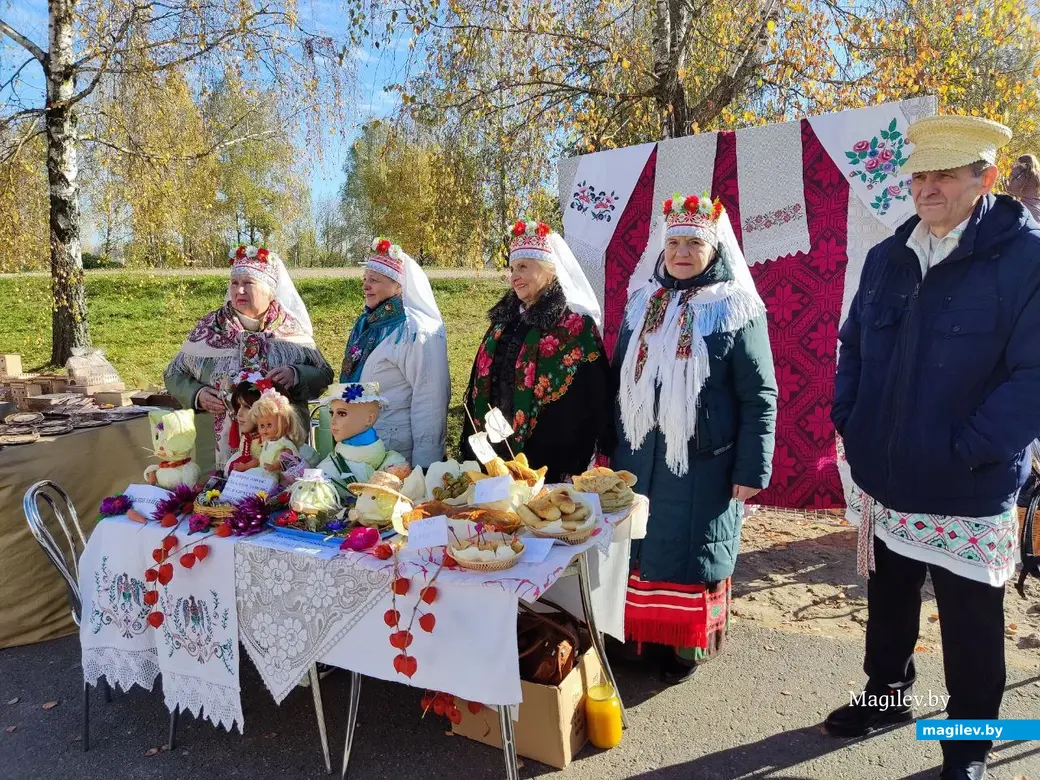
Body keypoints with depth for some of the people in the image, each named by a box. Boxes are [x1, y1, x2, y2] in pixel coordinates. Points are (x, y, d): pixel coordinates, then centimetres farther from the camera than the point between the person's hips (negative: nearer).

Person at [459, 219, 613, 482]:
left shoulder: (577, 327, -9)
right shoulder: (503, 322, 11)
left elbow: (589, 406, -12)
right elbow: (480, 386, 17)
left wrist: (574, 468, -14)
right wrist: (471, 447, 15)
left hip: (547, 462, -6)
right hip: (492, 455, 6)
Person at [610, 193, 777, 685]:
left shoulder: (737, 311, -7)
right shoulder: (641, 304, 7)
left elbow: (760, 397, -8)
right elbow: (619, 380, 14)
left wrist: (752, 469, -11)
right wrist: (611, 444, 14)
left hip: (703, 462, -4)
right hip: (639, 456, 5)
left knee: (692, 551, 6)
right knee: (639, 546, 12)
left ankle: (689, 644, 26)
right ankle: (641, 632, 31)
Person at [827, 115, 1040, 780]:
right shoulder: (887, 258, 5)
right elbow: (853, 346, 14)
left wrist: (964, 453, -21)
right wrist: (850, 424, 3)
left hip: (969, 492, -5)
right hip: (885, 482, 5)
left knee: (971, 627, 13)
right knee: (887, 601, 23)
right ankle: (886, 695, 46)